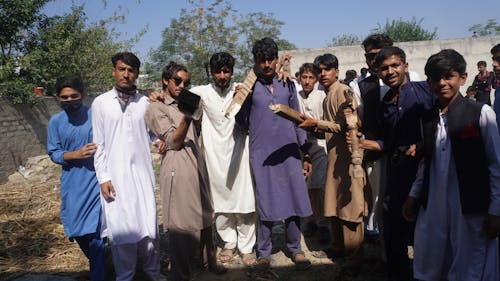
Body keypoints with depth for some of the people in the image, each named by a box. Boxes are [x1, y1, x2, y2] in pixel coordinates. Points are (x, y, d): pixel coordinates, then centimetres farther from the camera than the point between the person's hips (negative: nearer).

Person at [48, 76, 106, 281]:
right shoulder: (55, 122, -1)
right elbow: (54, 154, 1)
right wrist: (76, 154, -16)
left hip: (96, 182, -3)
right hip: (72, 185, 3)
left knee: (94, 232, -6)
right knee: (77, 230, 16)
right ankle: (96, 261, 44)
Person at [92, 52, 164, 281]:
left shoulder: (145, 102, 5)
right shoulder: (101, 103, 1)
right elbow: (99, 144, 1)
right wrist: (103, 177, -4)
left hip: (142, 172, 2)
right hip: (115, 175, -1)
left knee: (149, 225, 5)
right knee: (120, 227, 2)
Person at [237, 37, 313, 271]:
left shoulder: (287, 84, 9)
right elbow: (243, 122, 3)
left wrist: (306, 152, 11)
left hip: (288, 151, 2)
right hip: (261, 153, -2)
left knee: (294, 199, 4)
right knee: (265, 203, 3)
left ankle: (295, 249, 21)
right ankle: (263, 252, 18)